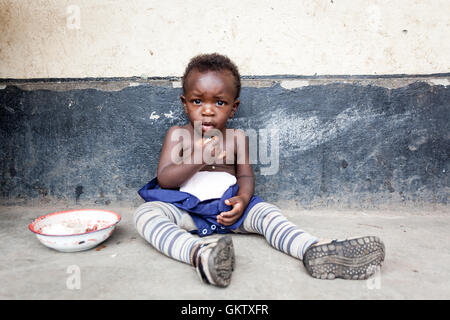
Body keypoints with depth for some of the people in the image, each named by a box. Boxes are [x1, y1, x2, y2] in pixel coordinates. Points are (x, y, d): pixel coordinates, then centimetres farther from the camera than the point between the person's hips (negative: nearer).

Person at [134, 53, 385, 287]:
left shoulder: (237, 138, 7)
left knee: (266, 213, -21)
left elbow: (246, 175, 9)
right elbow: (164, 179, -6)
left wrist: (243, 199, -15)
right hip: (185, 207, -1)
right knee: (146, 213, -30)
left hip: (227, 208, 2)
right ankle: (198, 253, -55)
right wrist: (198, 159, -22)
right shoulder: (178, 135, 1)